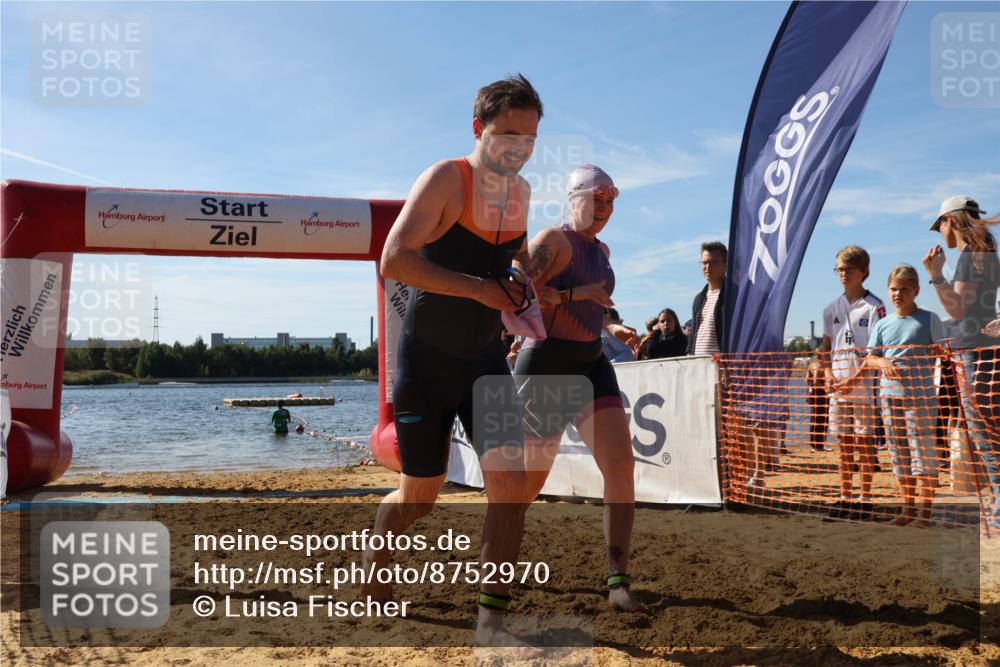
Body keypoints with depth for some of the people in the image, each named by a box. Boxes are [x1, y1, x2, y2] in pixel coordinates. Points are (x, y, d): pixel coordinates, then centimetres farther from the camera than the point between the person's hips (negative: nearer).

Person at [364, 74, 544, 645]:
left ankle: (493, 618, 3)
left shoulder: (521, 192, 5)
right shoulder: (446, 179, -14)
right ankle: (373, 576, 40)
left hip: (487, 358, 5)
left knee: (511, 482, -10)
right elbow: (395, 260, -26)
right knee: (419, 495, 8)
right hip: (427, 361, -5)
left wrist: (519, 287, 7)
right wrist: (480, 288, -27)